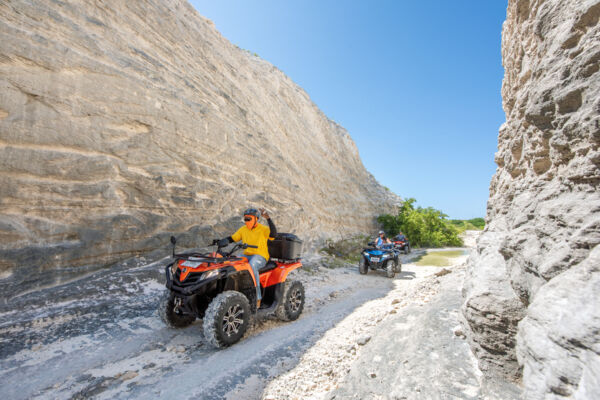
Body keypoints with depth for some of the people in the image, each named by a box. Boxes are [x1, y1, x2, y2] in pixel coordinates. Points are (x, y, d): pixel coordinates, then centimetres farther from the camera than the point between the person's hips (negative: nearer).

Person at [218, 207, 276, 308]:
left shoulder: (263, 229, -6)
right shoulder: (243, 229, 11)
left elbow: (274, 234, -24)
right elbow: (232, 238, 13)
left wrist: (268, 219, -33)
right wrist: (222, 241, -7)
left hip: (260, 257, -5)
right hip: (246, 255, 6)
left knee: (252, 265, -37)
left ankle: (257, 298, -29)